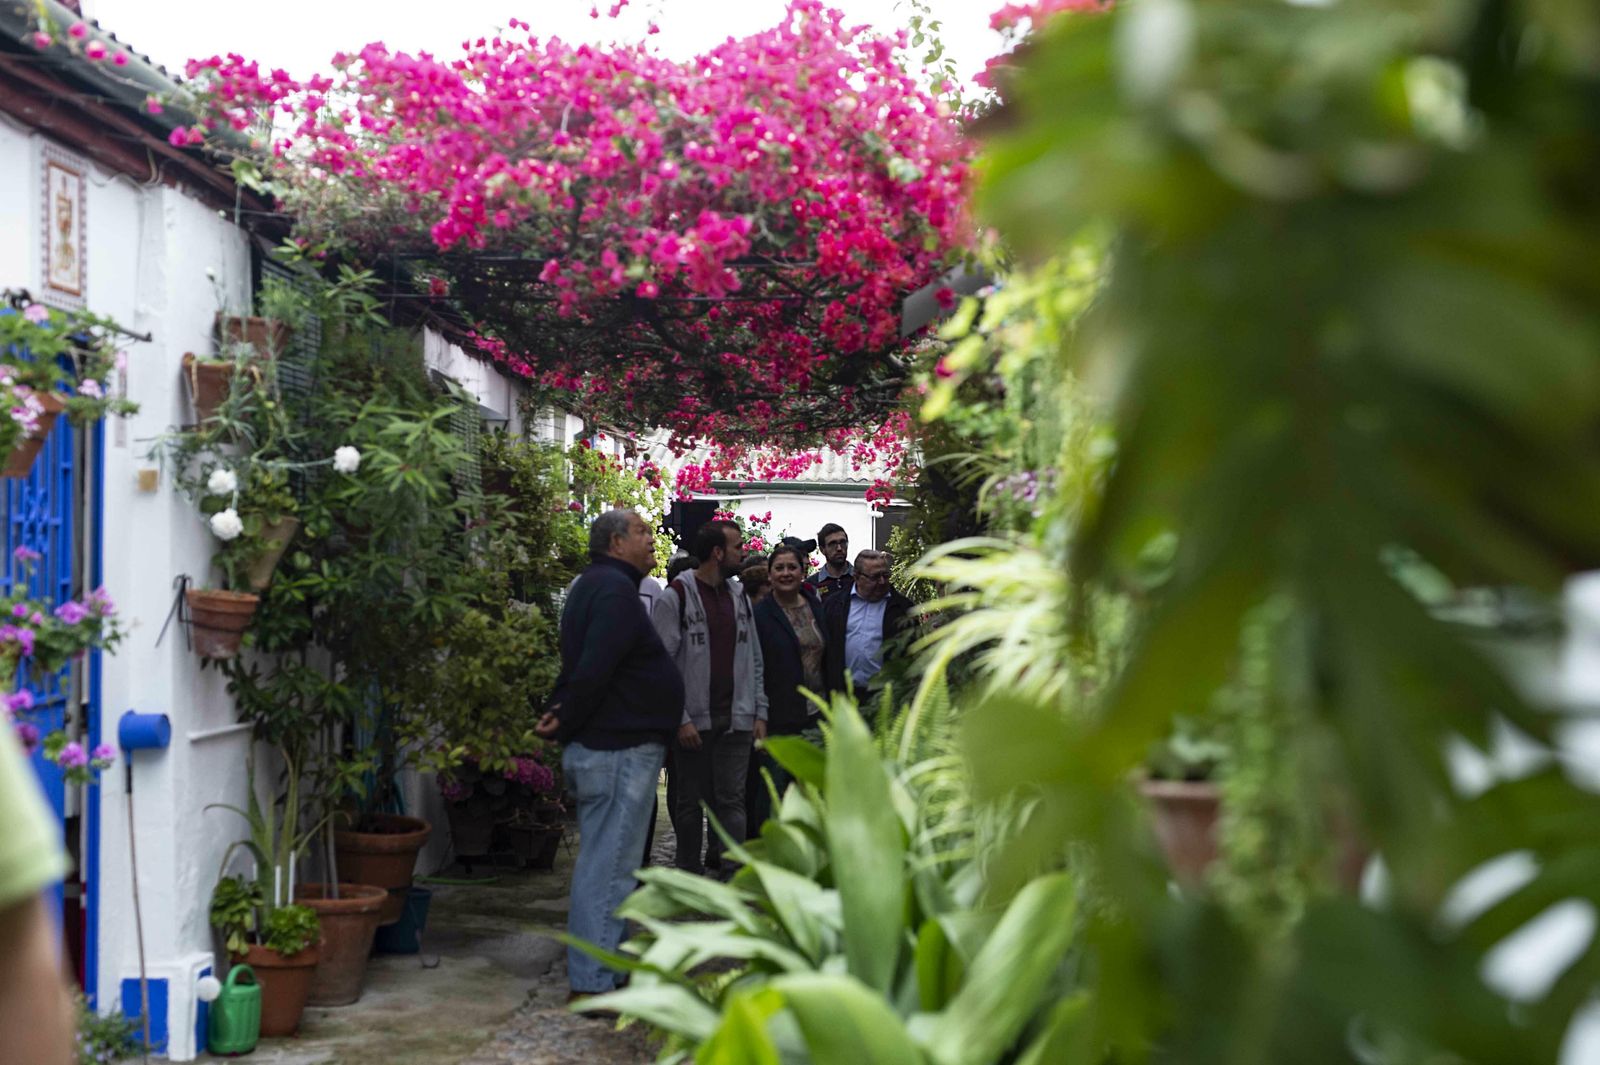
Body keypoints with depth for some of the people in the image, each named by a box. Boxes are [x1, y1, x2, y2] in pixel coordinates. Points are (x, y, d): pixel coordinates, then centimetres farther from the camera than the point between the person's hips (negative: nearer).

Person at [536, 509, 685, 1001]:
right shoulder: (614, 588, -16)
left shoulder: (594, 585, 19)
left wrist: (561, 716, 7)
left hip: (606, 746, 11)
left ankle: (606, 967, 27)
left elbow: (582, 664, 19)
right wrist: (566, 723, -14)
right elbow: (593, 669, -25)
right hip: (620, 748, -11)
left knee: (604, 862, 17)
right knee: (610, 866, -7)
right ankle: (592, 983, -4)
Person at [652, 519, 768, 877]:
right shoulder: (676, 597, -6)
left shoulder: (739, 597, 12)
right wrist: (680, 719, -15)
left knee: (732, 800, 0)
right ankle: (690, 876, 18)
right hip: (693, 721, -4)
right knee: (690, 802, 6)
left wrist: (760, 712, 7)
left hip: (736, 719, 4)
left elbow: (754, 659, 15)